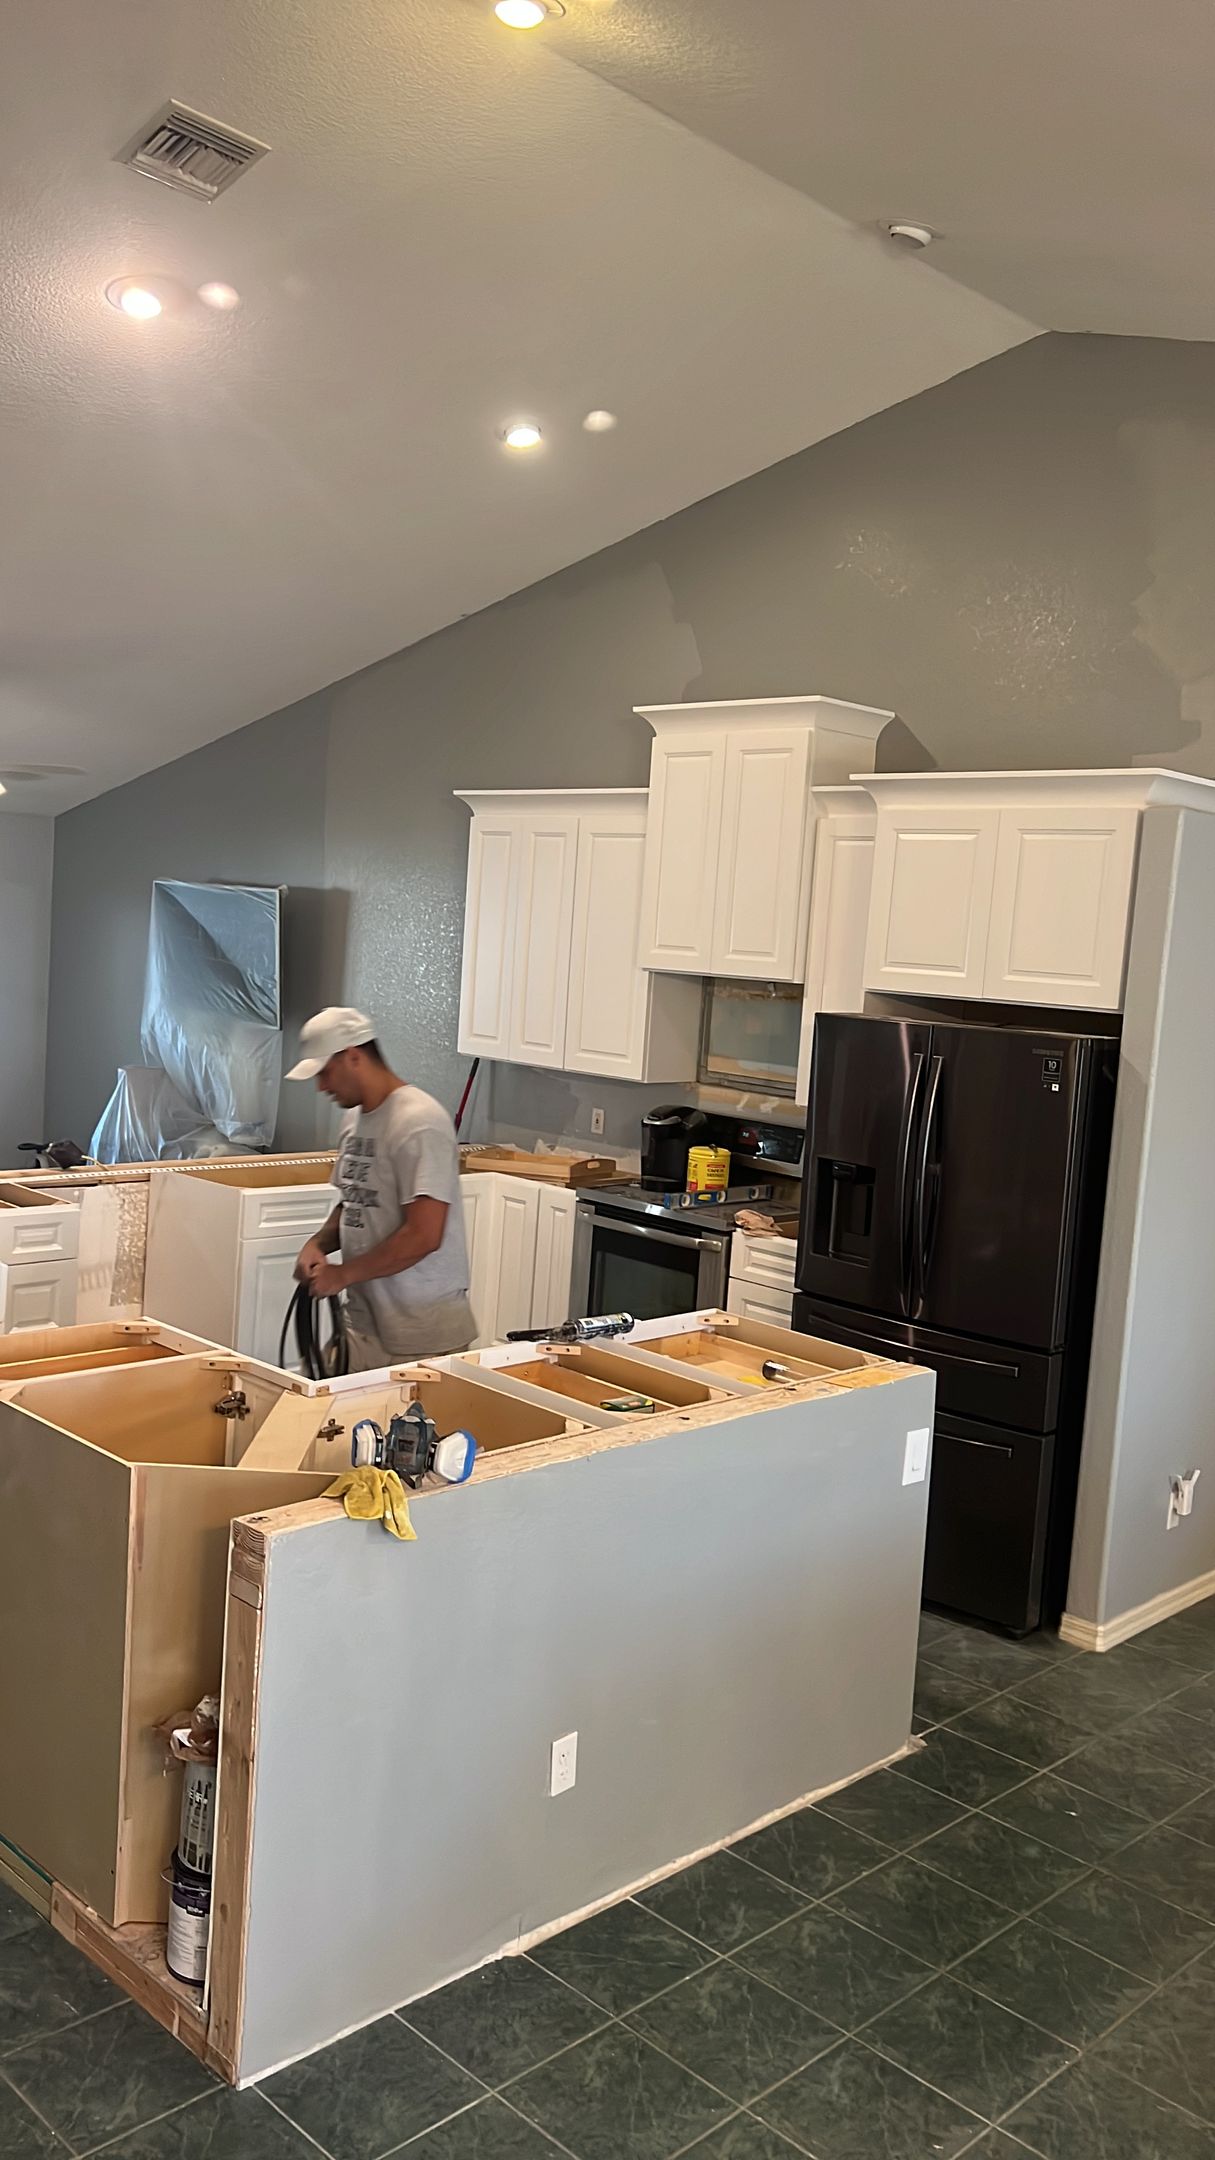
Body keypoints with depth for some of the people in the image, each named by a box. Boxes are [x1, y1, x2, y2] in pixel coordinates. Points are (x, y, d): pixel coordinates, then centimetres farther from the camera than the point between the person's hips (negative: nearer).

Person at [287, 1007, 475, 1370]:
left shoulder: (418, 1123, -17)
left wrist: (343, 1274, -14)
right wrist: (318, 1244, 2)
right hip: (364, 1322, 8)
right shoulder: (355, 1118, 11)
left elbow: (423, 1236, -22)